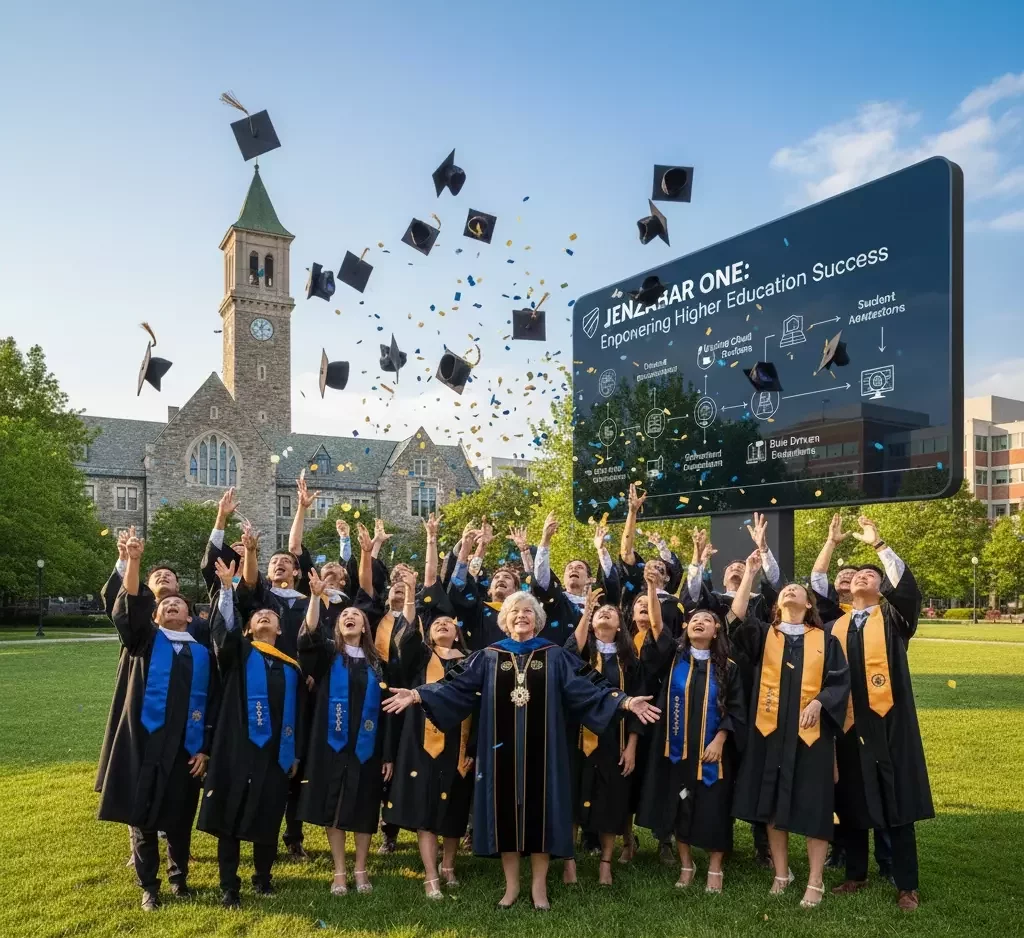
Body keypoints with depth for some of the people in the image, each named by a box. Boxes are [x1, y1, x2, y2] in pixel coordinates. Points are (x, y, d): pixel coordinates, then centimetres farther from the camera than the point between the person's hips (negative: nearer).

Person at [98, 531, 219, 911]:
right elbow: (128, 609, -14)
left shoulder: (202, 653, 9)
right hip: (145, 740, -1)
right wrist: (133, 562, -27)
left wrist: (204, 749, 1)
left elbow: (211, 705, 9)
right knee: (143, 814, 5)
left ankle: (178, 876, 30)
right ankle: (149, 885, 21)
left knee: (179, 816, 9)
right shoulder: (145, 640, 6)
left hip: (185, 746, 1)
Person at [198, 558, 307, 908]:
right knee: (231, 816, 1)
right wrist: (227, 587, -27)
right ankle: (229, 886, 13)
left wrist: (296, 752, 11)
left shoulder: (291, 662, 12)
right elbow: (224, 629, -15)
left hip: (277, 750, 3)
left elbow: (298, 709, 14)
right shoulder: (238, 652, 6)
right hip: (239, 747, -2)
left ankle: (263, 876, 28)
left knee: (269, 818, 9)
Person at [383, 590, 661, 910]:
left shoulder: (555, 656, 3)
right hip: (503, 748, 1)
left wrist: (625, 701, -17)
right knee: (506, 809, 6)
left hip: (540, 749, -1)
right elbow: (456, 686, -3)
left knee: (539, 808, 4)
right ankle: (511, 884, 22)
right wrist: (418, 694, -16)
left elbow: (587, 688, -4)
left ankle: (539, 884, 20)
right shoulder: (489, 657, 5)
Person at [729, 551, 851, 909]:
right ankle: (781, 872, 22)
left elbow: (841, 679, 1)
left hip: (811, 730, -1)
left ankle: (815, 882, 12)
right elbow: (737, 615, -10)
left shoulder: (825, 639, 8)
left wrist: (818, 702, -16)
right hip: (770, 729, 1)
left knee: (813, 806, 1)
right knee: (773, 804, 7)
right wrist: (750, 573, -9)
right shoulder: (763, 634, 8)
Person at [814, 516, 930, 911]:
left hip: (888, 719, -3)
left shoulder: (893, 618, 3)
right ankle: (855, 875, 25)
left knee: (897, 804, 2)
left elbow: (908, 587, -14)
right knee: (851, 804, 10)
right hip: (848, 721, 3)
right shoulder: (837, 625, 13)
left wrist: (878, 543, -16)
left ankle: (907, 886, 13)